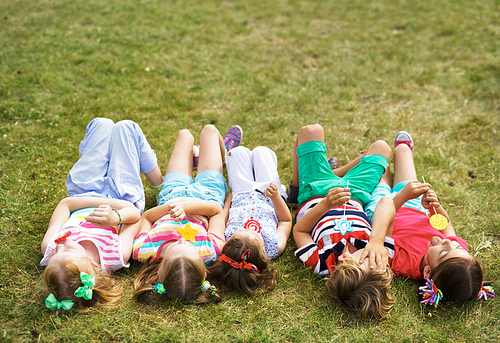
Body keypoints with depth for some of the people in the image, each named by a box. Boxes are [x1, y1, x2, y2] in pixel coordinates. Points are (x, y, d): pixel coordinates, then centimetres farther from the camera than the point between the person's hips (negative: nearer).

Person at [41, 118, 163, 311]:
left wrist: (112, 203, -33)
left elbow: (65, 204, -29)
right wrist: (117, 217, -52)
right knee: (125, 127, 9)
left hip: (83, 192, 2)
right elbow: (135, 215, -32)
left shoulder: (50, 249, -41)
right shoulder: (117, 257, -46)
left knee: (102, 124, 13)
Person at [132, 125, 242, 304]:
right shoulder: (210, 251, -48)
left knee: (184, 134, 21)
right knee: (209, 130, 16)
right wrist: (185, 206, -44)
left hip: (172, 194, 2)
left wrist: (166, 207, -39)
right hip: (207, 194, -1)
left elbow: (146, 217, -22)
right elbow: (216, 209, -31)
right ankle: (224, 152, 59)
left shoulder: (142, 251, -45)